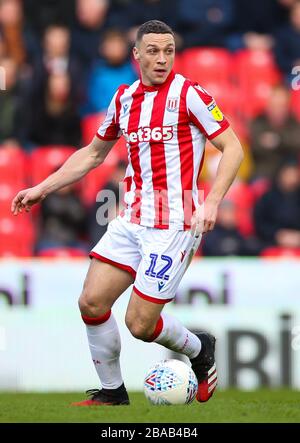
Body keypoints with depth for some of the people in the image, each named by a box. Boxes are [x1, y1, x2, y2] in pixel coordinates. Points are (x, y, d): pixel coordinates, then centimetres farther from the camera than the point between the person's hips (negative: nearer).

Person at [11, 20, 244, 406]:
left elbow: (232, 147, -7)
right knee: (92, 303, -3)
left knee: (140, 324, -8)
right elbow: (93, 153, 25)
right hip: (131, 221, 6)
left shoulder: (188, 95, -8)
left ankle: (200, 350, 22)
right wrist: (42, 189, 21)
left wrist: (212, 202, -19)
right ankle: (112, 391, 15)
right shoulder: (124, 98, 11)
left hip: (173, 225, -6)